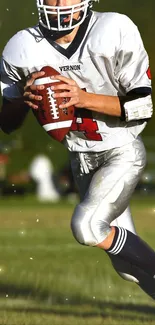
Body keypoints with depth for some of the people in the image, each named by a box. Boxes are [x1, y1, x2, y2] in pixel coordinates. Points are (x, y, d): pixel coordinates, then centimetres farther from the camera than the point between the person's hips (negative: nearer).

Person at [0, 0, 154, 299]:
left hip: (122, 151, -4)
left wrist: (85, 99, -30)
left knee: (87, 226, -23)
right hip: (81, 159, 4)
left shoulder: (115, 32, -21)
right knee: (127, 261, 6)